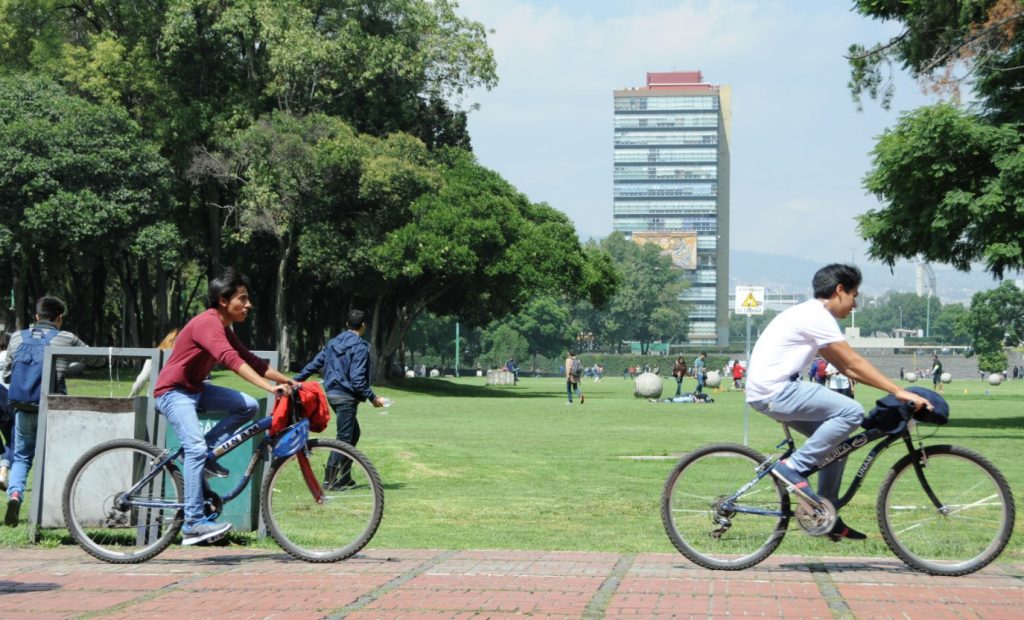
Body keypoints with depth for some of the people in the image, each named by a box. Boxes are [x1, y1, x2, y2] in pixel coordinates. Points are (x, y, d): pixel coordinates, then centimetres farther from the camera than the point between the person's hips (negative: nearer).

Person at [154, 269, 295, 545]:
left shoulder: (222, 327, 10)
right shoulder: (208, 323, -22)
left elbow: (251, 360, 10)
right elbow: (231, 360, -36)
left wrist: (287, 381, -1)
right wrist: (271, 387, -44)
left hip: (195, 388, 9)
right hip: (173, 391, -9)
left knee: (249, 406, -7)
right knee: (196, 447, -24)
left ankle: (206, 454, 1)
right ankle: (194, 523, -23)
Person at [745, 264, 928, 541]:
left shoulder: (812, 315, 20)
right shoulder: (817, 316, -11)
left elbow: (845, 367, 21)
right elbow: (854, 363, -13)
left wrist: (895, 389, 15)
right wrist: (899, 392, -12)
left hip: (769, 392, 11)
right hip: (774, 391, -11)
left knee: (835, 439, 13)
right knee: (851, 412, -19)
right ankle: (793, 467, -14)